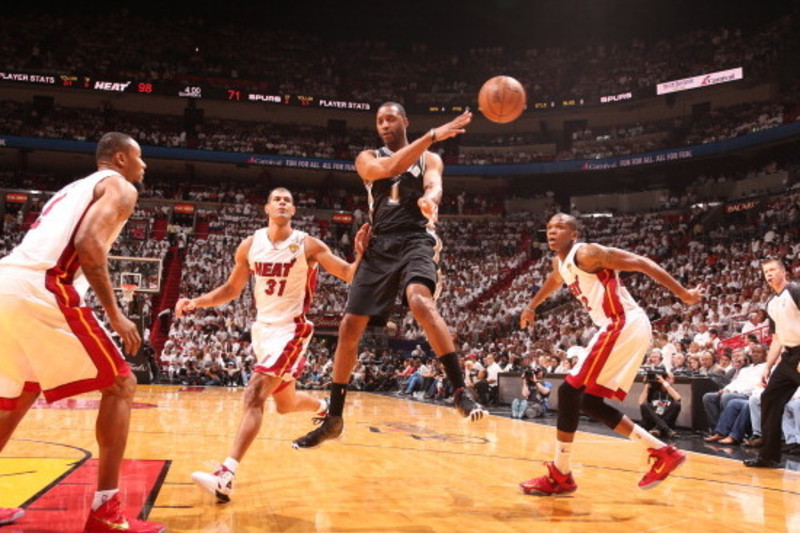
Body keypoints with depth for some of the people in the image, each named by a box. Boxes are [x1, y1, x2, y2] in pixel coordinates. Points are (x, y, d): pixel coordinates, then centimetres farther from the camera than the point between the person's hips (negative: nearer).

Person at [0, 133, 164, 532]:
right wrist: (114, 313, -10)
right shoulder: (120, 186, 6)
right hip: (42, 291, -9)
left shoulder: (74, 189, 32)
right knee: (120, 385, 1)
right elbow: (88, 244, -13)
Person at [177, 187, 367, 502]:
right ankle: (324, 408, 53)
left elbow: (350, 276, -11)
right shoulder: (250, 245, 1)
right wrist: (195, 302, -5)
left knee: (255, 393, -23)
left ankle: (225, 476, -26)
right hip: (262, 328, 6)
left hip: (291, 329, -6)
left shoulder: (308, 245, -10)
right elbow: (231, 290, 9)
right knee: (285, 403, 20)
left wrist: (361, 254, -32)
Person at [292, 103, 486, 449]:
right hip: (379, 246, 3)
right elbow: (389, 167, -10)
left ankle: (461, 391, -28)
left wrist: (429, 199, -37)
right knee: (349, 327, 0)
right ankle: (333, 419, 13)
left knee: (420, 302, -35)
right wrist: (432, 135, -17)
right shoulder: (367, 158, 14)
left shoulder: (429, 159, 11)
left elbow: (434, 185, -11)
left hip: (416, 241, -3)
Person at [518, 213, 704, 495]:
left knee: (570, 390, -10)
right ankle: (663, 453, 17)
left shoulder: (587, 253, -12)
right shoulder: (560, 263, 15)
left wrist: (683, 294, -12)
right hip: (620, 329, 10)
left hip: (625, 325, -10)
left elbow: (641, 263, -13)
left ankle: (559, 476, -1)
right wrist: (532, 307, 53)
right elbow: (553, 282, 40)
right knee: (589, 401, 12)